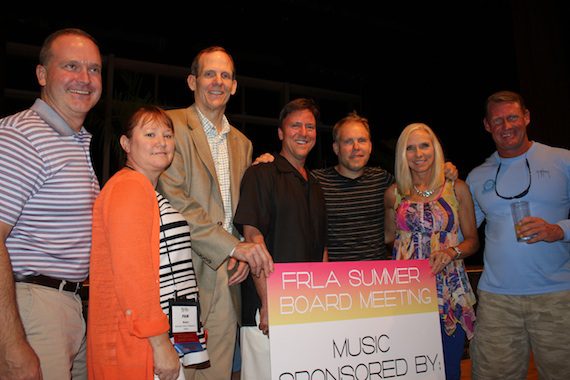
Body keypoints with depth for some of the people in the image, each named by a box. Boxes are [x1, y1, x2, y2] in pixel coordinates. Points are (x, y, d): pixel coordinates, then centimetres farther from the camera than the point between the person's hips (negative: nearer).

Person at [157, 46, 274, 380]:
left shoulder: (242, 143, 17)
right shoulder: (172, 125, -4)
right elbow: (173, 200, -15)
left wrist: (245, 255, 2)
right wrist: (233, 247, -17)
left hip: (227, 278, 6)